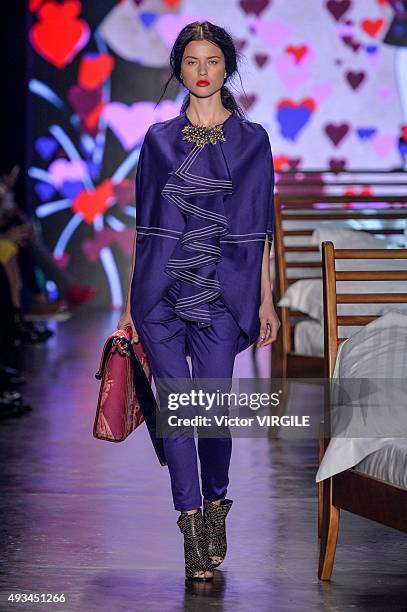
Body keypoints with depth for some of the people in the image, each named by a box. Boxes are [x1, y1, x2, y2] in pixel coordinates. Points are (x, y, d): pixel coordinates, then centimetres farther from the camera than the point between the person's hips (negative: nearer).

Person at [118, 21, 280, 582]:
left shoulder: (251, 139, 7)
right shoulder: (160, 139, 10)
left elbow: (260, 226, 6)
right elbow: (146, 226, 11)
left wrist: (266, 299, 1)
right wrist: (130, 302, 9)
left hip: (222, 292, -1)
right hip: (161, 292, 1)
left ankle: (216, 504, 24)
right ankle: (193, 531, 5)